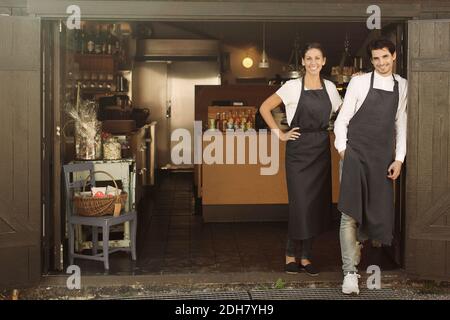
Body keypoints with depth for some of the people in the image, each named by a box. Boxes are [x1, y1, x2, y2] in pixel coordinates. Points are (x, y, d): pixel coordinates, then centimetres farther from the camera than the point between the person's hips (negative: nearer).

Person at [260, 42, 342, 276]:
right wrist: (280, 134, -4)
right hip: (298, 149, -4)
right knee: (300, 202, -7)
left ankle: (306, 257, 16)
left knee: (317, 202, 5)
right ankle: (291, 255, 8)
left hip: (321, 149, 4)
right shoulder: (293, 87, -4)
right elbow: (265, 108, -1)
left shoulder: (330, 88, 8)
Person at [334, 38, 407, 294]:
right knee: (350, 212, -9)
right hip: (356, 153, -4)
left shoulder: (401, 86, 9)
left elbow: (401, 123, 12)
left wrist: (399, 158, 6)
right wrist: (342, 149, -6)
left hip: (383, 156, 4)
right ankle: (350, 271, -6)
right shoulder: (359, 82, -2)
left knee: (378, 212, 7)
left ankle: (358, 244, 33)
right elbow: (342, 119, 1)